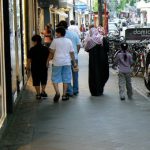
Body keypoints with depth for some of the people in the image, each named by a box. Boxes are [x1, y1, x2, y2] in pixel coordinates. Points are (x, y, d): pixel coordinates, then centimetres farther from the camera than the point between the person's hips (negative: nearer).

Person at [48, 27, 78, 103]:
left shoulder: (55, 41, -4)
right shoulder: (69, 41, 6)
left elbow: (52, 52, -4)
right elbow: (72, 53, 7)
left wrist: (48, 60, 4)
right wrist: (74, 62, 13)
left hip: (57, 62, -3)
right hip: (67, 62, 3)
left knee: (55, 79, 3)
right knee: (65, 79, 10)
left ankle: (57, 92, -17)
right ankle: (64, 95, 11)